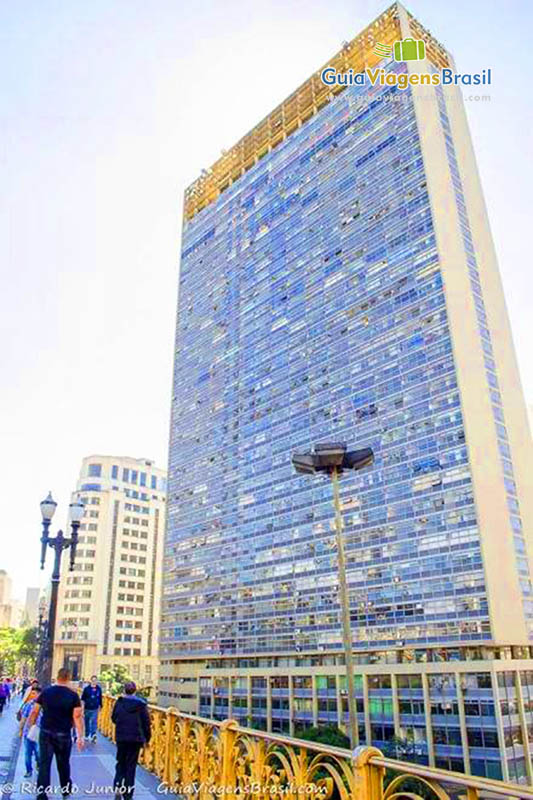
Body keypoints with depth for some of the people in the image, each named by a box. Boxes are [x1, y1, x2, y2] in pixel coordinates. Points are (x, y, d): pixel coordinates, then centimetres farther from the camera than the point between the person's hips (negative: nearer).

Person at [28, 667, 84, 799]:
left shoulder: (45, 692, -3)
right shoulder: (73, 695, -9)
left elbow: (34, 712, 0)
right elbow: (77, 717, -12)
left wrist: (29, 727, 13)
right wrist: (80, 737, -9)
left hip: (46, 733, 1)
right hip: (63, 735, -1)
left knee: (44, 764, 7)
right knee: (63, 764, 17)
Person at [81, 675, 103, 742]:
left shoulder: (98, 689, 2)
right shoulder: (86, 688, -5)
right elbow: (83, 698, -3)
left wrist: (100, 706, 14)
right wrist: (83, 707, -9)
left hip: (95, 709, 0)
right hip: (87, 708, 0)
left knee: (94, 722, -11)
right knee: (87, 722, 11)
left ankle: (93, 734, -16)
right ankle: (87, 735, 24)